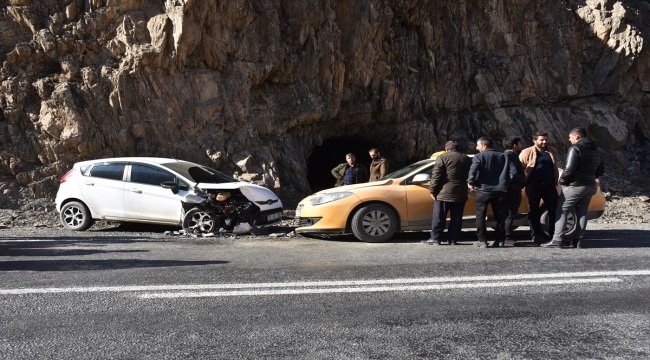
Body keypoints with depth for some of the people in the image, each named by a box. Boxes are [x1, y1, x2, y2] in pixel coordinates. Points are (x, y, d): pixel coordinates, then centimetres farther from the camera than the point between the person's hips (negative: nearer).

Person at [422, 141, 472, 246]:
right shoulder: (467, 159, 12)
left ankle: (435, 238, 3)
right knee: (456, 218, 9)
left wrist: (432, 190, -5)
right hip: (461, 194, 5)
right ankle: (453, 240, 10)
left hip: (444, 194, -5)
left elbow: (436, 176, -10)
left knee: (439, 217, 2)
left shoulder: (442, 158, -6)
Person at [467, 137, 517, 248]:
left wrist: (471, 182, -9)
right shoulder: (503, 156, 11)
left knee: (480, 216, 4)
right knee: (499, 216, 13)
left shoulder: (479, 156, -7)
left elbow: (473, 170, -23)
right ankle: (500, 240, 13)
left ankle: (482, 241, 0)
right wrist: (505, 184, 8)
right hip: (499, 190, 5)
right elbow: (513, 171, 4)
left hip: (483, 190, -5)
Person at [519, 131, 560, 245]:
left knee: (554, 210, 5)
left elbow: (555, 168, 18)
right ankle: (536, 236, 11)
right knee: (534, 211, 3)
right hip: (533, 186, -3)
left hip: (549, 185, 4)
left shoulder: (552, 152, 12)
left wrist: (556, 183, 14)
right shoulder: (527, 152, -1)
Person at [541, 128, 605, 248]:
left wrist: (562, 181, -7)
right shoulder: (598, 151, 13)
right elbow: (600, 171, 18)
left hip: (575, 186, -8)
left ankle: (556, 240, -7)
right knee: (582, 212, 13)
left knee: (561, 211, -2)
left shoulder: (575, 149, -13)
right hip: (590, 186, 8)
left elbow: (569, 169, -21)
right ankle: (578, 240, 10)